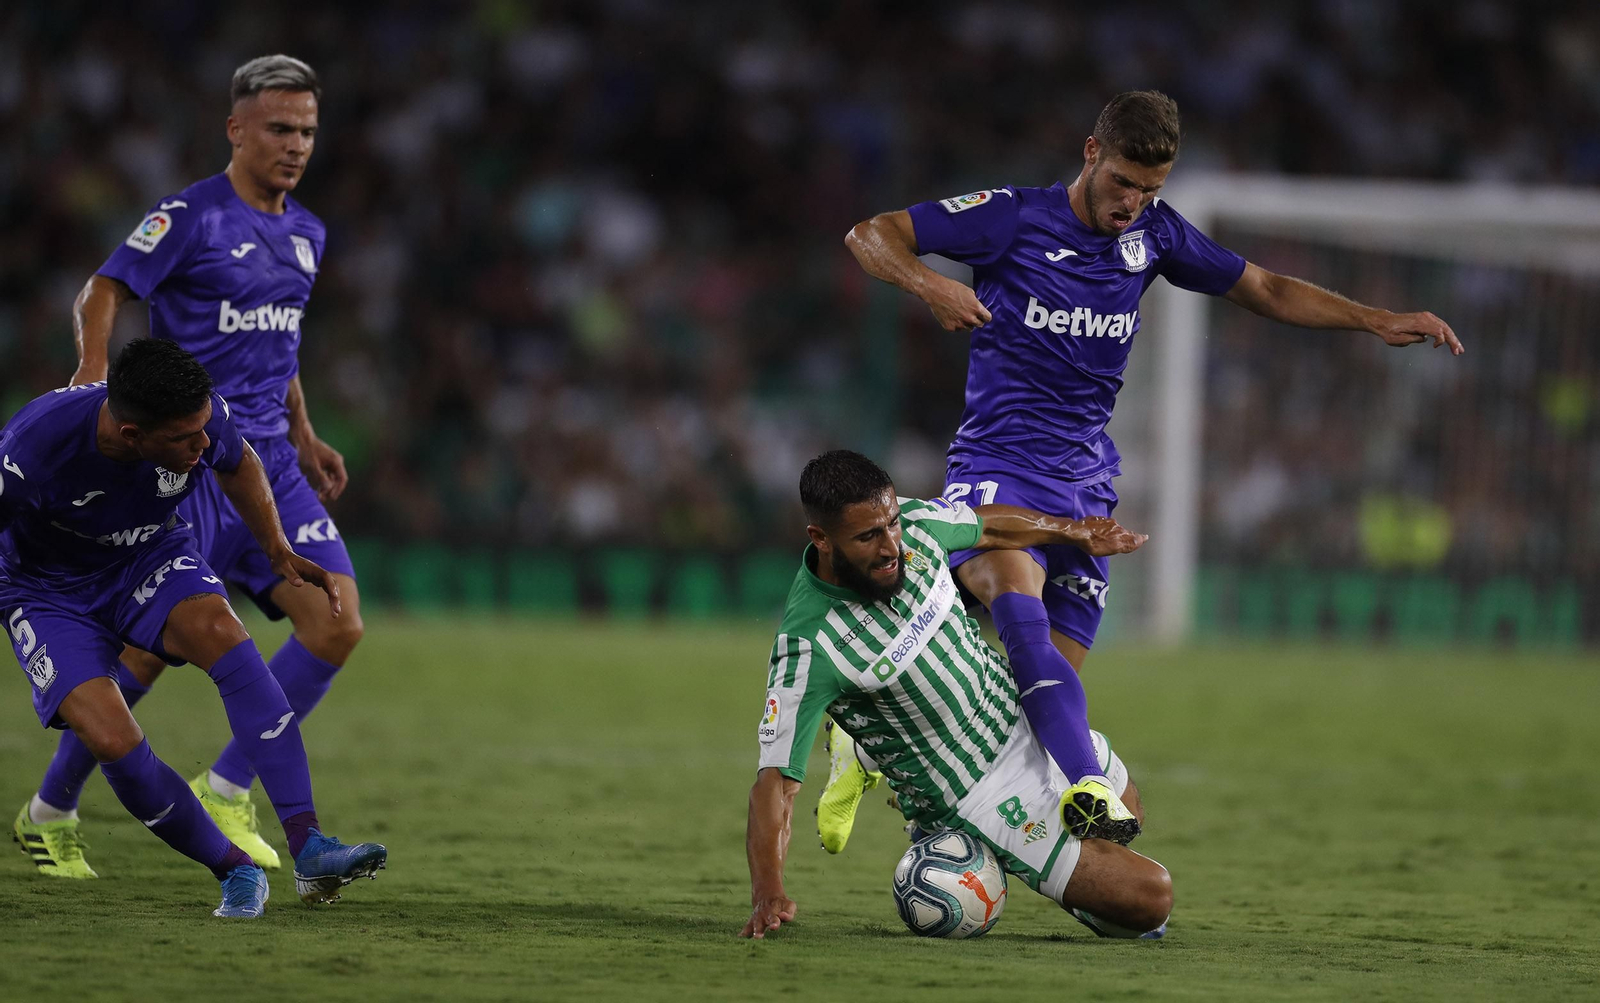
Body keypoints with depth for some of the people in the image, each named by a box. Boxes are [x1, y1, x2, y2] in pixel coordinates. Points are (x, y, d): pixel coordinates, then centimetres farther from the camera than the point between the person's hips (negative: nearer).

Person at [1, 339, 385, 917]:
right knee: (113, 744, -26)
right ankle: (236, 872, -3)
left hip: (149, 559, 2)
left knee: (221, 633, -31)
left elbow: (237, 464, 4)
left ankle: (309, 851, -34)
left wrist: (278, 553, 0)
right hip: (49, 589, -2)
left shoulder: (204, 418, -24)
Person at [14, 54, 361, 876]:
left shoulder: (305, 234, 15)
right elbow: (102, 293, -13)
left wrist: (304, 439, 23)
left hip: (269, 461, 7)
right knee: (152, 646, -6)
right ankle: (51, 811, 13)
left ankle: (224, 791, 3)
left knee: (337, 625, -8)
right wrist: (94, 370, -31)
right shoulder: (191, 217, -8)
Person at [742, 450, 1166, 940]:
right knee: (1150, 898, -8)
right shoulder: (807, 646, -32)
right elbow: (776, 779, -32)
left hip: (1024, 717, 7)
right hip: (978, 798, -7)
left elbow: (992, 526, 8)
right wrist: (767, 893, -46)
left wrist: (1075, 532, 26)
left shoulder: (913, 523, -15)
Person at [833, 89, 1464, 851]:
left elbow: (1266, 290, 19)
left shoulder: (1153, 234, 9)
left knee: (1056, 670, -2)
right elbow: (868, 235, -5)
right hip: (999, 465, -5)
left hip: (1085, 481, 5)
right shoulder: (1014, 218, -5)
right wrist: (929, 287, -24)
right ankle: (1088, 788, -51)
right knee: (1016, 596, -34)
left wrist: (1378, 322, 9)